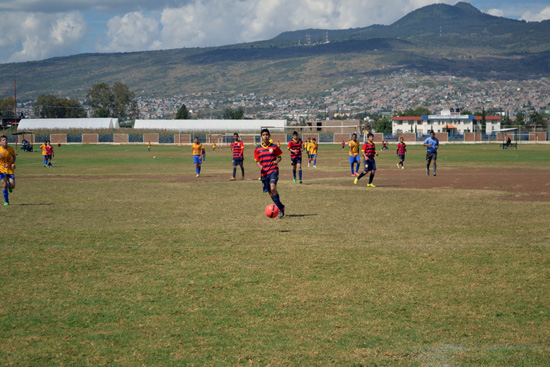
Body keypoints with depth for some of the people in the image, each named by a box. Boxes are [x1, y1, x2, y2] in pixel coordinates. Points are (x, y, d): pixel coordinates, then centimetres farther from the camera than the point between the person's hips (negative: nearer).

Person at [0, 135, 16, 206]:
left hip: (10, 170, 2)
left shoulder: (11, 149, -5)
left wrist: (13, 163, -3)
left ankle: (9, 186, 32)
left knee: (12, 186, -8)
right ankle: (6, 201, 4)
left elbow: (14, 156, 15)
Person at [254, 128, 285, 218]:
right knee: (270, 192, 6)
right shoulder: (258, 149, 8)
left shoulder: (274, 147, 3)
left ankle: (280, 208, -15)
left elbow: (280, 157, 12)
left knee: (273, 188, -24)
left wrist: (277, 161, -10)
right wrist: (259, 166, -8)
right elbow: (257, 161, 13)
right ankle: (280, 208, 22)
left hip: (273, 170, -4)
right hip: (264, 172, 4)